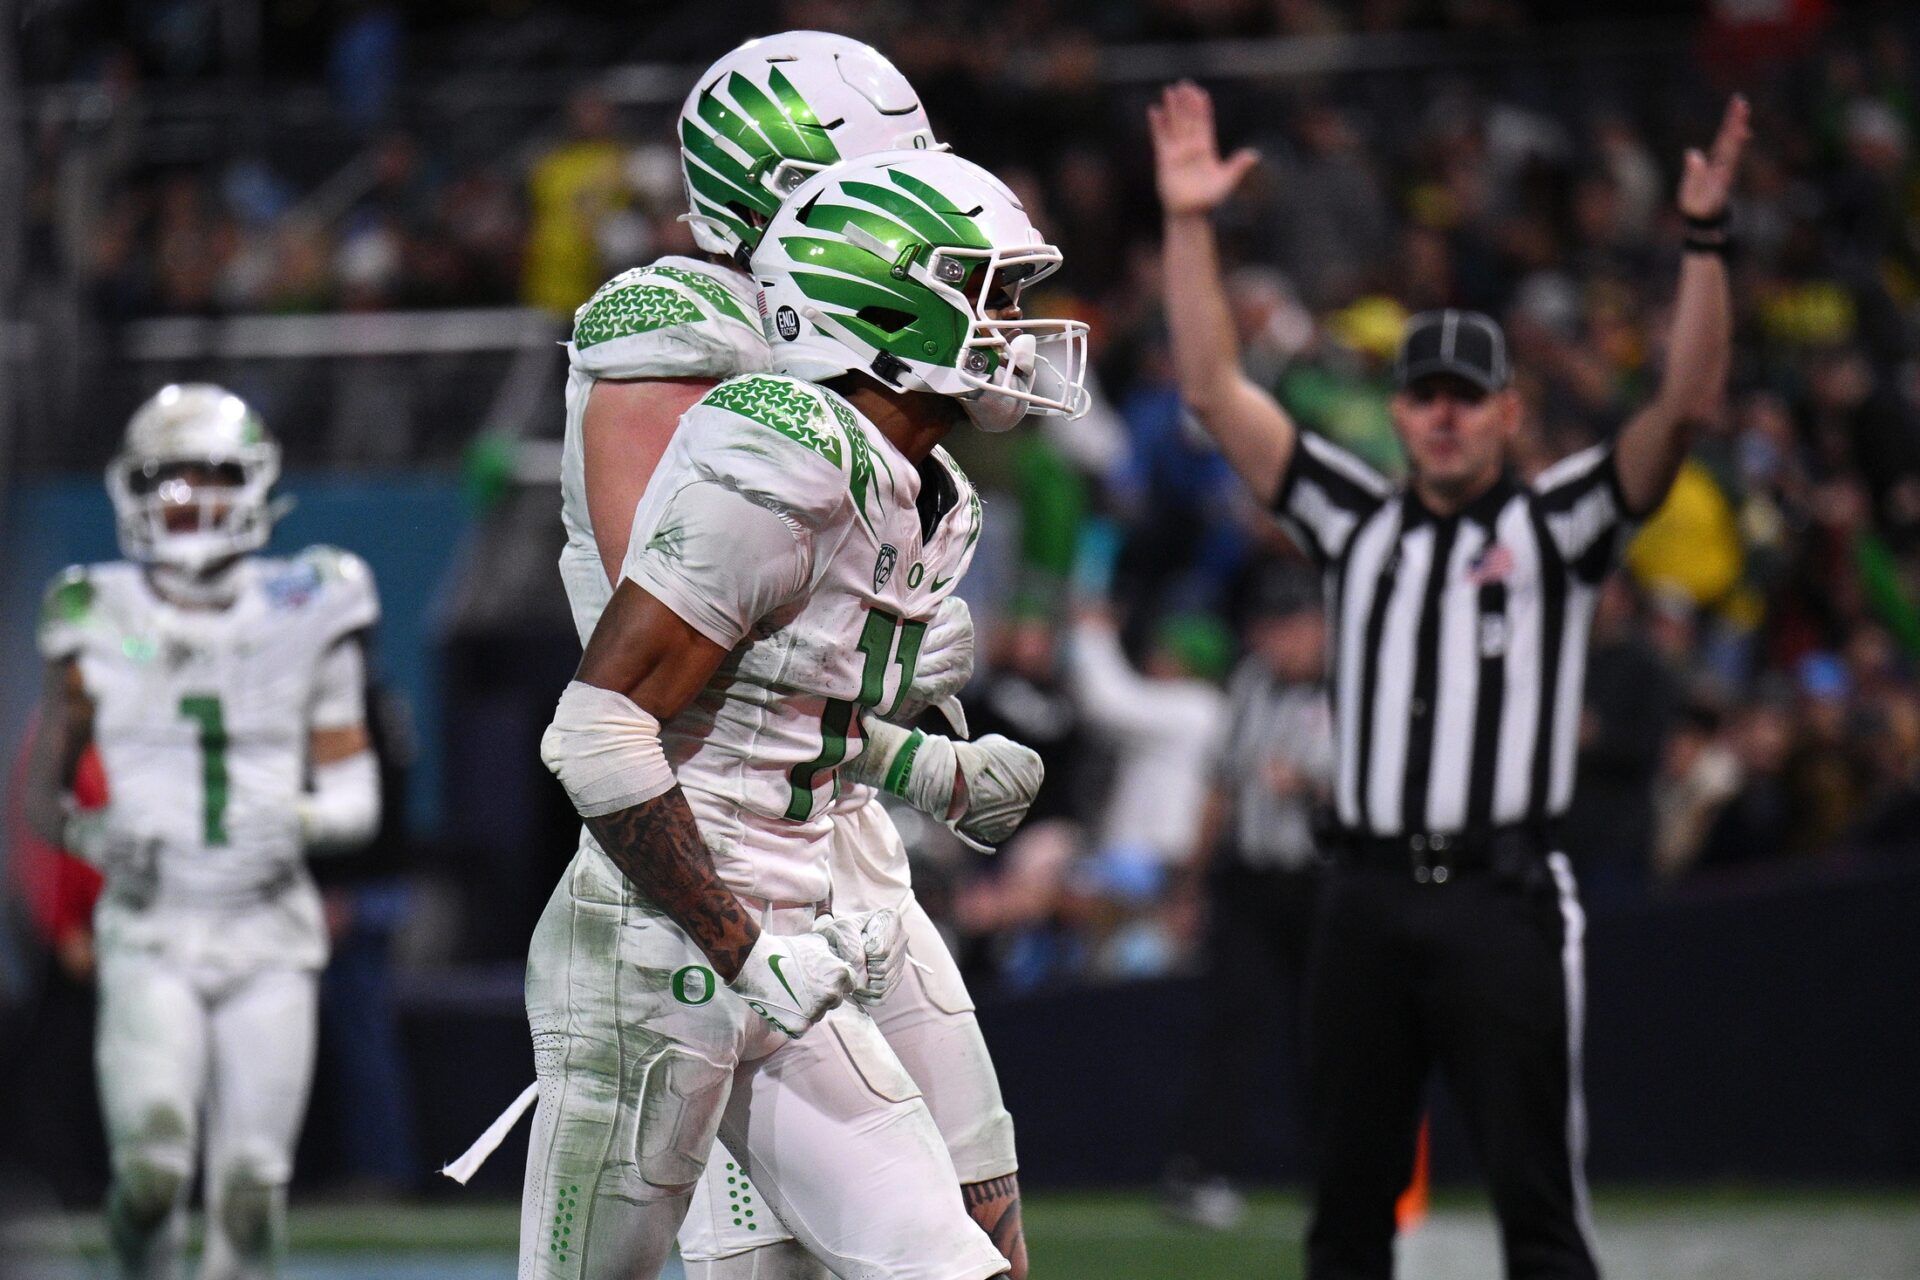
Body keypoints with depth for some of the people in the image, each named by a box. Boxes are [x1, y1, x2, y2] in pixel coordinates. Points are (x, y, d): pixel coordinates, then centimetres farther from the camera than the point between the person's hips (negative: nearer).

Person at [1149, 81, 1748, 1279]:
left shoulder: (1558, 524, 6)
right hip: (1368, 897, 4)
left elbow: (1687, 404, -6)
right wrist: (1190, 226, 9)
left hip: (1504, 897, -4)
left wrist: (1706, 237, -16)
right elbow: (1215, 390, 15)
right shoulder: (1356, 521, 15)